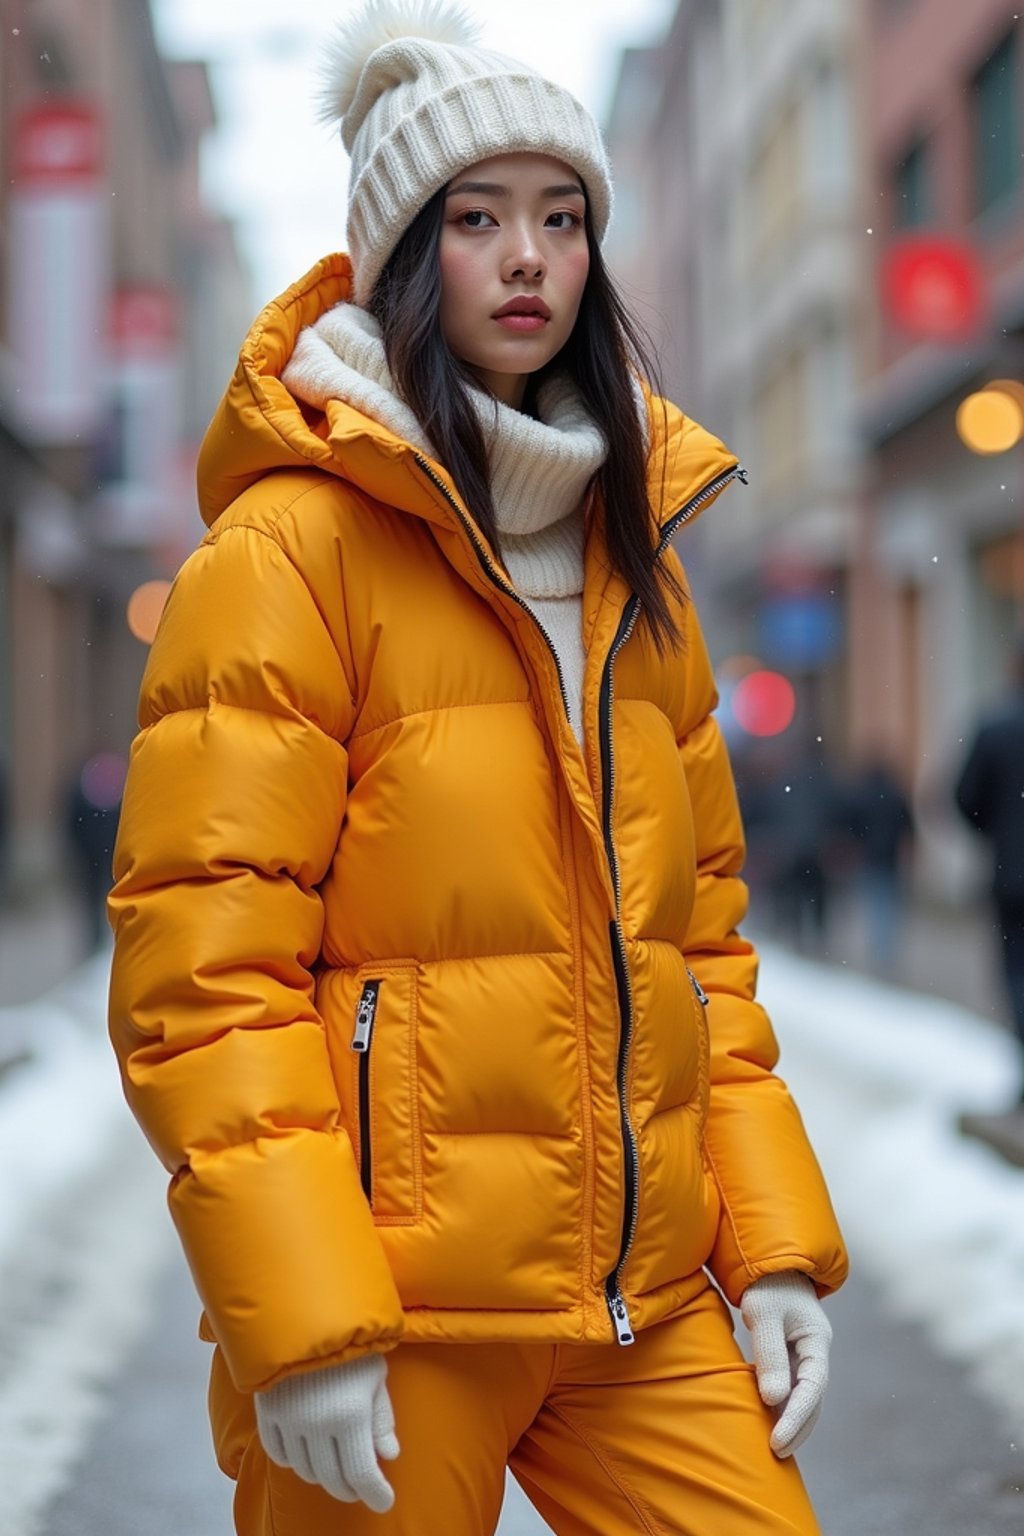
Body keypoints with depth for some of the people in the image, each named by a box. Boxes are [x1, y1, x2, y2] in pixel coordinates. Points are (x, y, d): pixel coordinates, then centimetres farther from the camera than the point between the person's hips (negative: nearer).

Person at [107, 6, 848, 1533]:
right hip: (395, 1318, -5)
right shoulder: (293, 542, -9)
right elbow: (200, 962, -13)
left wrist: (775, 1240, 6)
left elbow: (700, 923, 14)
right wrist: (301, 1320, -18)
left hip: (645, 1298, 6)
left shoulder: (636, 558, 12)